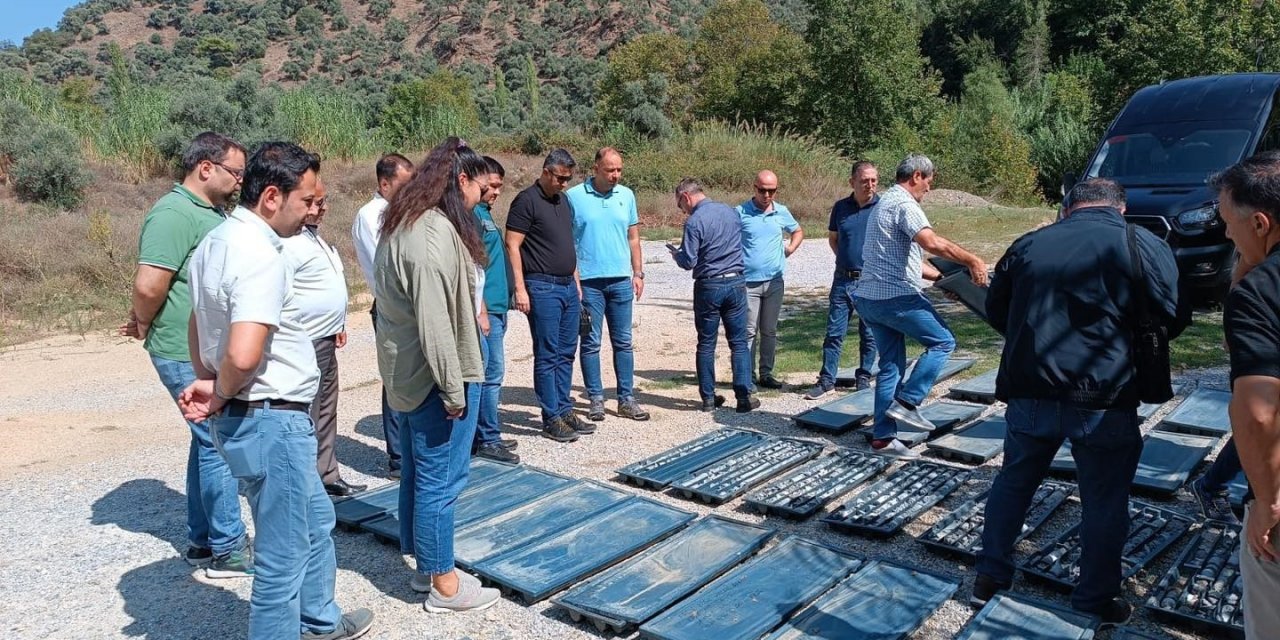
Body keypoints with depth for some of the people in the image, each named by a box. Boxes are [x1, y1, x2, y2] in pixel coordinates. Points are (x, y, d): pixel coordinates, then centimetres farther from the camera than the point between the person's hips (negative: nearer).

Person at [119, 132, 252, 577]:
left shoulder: (212, 212, 14)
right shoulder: (174, 214, -17)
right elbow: (149, 286, -25)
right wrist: (145, 326, -7)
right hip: (189, 355, -9)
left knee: (209, 440, 16)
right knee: (218, 444, -3)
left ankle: (202, 540, 29)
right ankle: (228, 551, 9)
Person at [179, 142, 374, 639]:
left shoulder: (217, 241, 8)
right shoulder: (260, 255, -23)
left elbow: (198, 324, 19)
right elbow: (244, 354, -33)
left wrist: (208, 382, 7)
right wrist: (221, 395, -13)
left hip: (253, 417, 11)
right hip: (271, 422, -11)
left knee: (316, 520, 26)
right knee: (283, 558, 5)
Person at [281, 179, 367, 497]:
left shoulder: (311, 234, 14)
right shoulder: (288, 242, -19)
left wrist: (337, 325, 22)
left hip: (324, 342, 11)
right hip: (306, 345, -11)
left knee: (326, 416, 19)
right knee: (306, 422, -3)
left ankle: (328, 477, 31)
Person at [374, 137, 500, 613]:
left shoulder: (406, 224, 11)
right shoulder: (436, 231, -21)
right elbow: (434, 319, -25)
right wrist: (453, 388, -20)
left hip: (408, 372, 10)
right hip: (433, 373, -10)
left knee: (419, 474, 18)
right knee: (440, 479, 2)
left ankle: (426, 567, 33)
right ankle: (444, 584, 16)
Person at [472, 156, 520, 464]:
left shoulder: (484, 212, 16)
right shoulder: (472, 214, -13)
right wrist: (481, 311, -21)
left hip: (496, 306, 10)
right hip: (486, 307, -10)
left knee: (490, 372, 14)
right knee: (491, 372, -4)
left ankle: (485, 434, 23)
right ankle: (489, 440, 5)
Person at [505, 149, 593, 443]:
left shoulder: (563, 200, 15)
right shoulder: (527, 200, -9)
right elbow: (512, 245, -13)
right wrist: (520, 289, -18)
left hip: (568, 287, 8)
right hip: (543, 288, -8)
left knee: (566, 353, 12)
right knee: (547, 356, -1)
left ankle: (565, 411, 21)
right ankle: (551, 419, 6)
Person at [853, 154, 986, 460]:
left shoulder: (884, 203, 23)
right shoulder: (903, 203, -10)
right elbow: (932, 243, -25)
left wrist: (940, 276, 24)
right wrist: (973, 261, -16)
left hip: (868, 297, 10)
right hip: (895, 296, -10)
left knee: (891, 364, 11)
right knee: (942, 341, 3)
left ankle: (883, 437, 12)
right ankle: (906, 403, -2)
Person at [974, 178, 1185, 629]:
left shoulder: (1028, 244, 8)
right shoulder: (1143, 245, -3)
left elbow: (995, 312, 14)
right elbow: (1173, 319, -1)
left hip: (1030, 392, 3)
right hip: (1103, 399, -3)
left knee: (1013, 481, 18)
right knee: (1104, 501, 12)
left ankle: (990, 577, 26)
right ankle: (1094, 604, 24)